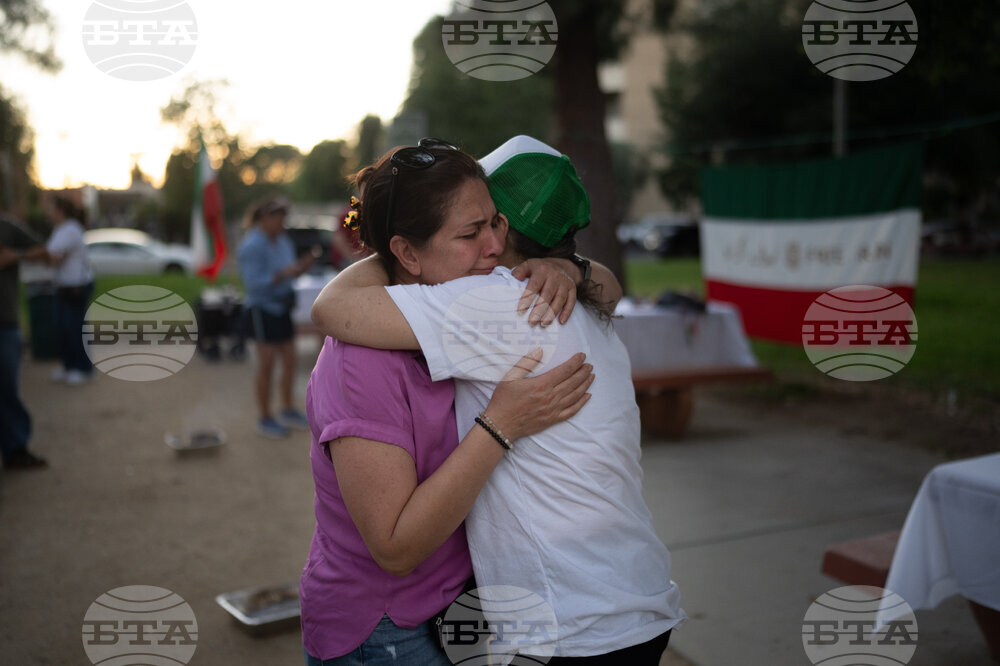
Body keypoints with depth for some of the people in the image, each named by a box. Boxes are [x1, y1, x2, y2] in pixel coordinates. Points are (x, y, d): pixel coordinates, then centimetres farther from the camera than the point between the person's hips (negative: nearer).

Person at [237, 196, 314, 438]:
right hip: (263, 310, -8)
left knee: (289, 362, 11)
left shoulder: (282, 240, 10)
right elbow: (254, 282, -20)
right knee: (267, 365, -1)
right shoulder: (252, 245, -15)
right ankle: (264, 418, 11)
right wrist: (281, 274, -29)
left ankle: (287, 411, 26)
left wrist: (302, 266, -3)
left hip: (282, 307, 8)